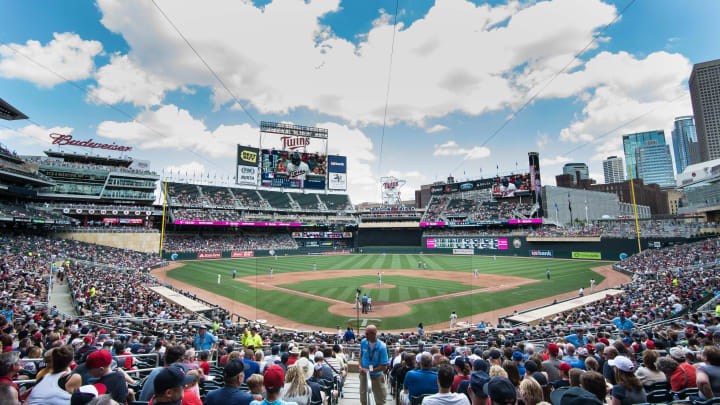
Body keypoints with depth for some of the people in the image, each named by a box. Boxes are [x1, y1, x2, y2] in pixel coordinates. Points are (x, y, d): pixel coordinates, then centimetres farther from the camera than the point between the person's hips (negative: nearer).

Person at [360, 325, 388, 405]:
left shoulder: (382, 347, -23)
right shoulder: (363, 342, -11)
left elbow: (384, 367, -20)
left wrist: (369, 370, -20)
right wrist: (360, 367, -7)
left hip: (377, 375, -3)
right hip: (364, 374, 3)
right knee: (363, 398, 16)